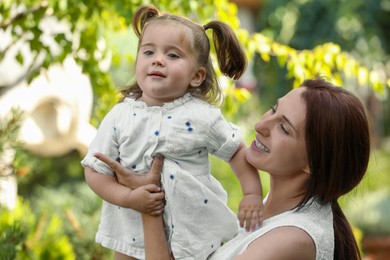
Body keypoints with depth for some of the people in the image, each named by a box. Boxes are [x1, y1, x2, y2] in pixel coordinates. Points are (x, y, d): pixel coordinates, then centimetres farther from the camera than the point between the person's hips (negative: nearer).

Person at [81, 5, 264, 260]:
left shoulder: (202, 115, -8)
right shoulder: (120, 117, -7)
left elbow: (238, 151, 3)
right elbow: (95, 170, -4)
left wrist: (253, 194, -5)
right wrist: (127, 198, -17)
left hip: (197, 232, -1)